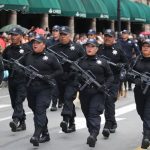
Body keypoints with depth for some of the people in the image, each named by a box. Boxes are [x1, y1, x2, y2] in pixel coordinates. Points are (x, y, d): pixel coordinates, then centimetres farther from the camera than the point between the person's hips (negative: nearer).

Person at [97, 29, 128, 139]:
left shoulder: (118, 50, 2)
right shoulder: (100, 49, 8)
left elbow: (125, 63, 7)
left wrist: (120, 65, -13)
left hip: (114, 80, -4)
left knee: (110, 101, -13)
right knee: (106, 102, 12)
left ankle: (108, 125, -15)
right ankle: (113, 123, 29)